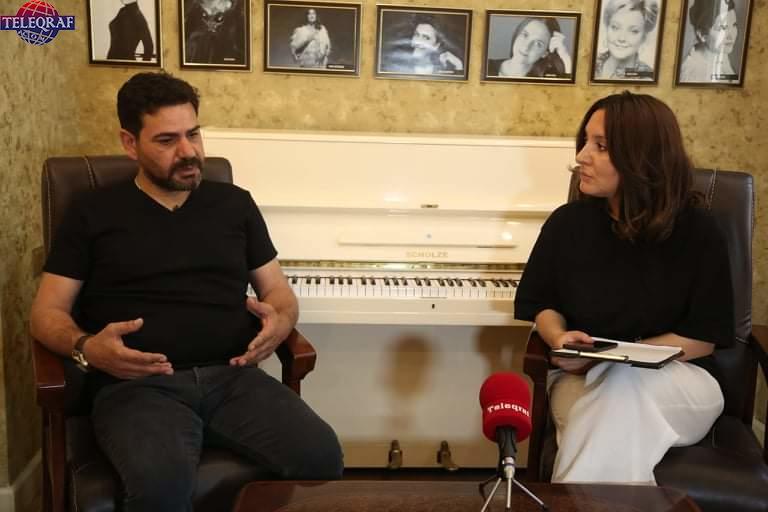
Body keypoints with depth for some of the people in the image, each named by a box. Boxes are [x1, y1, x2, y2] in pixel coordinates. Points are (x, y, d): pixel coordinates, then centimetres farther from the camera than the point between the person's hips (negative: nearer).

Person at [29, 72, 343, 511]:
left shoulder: (235, 203, 18)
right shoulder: (93, 215, 12)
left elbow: (279, 290, 20)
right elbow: (47, 312, 9)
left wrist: (279, 322, -5)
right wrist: (87, 348, -14)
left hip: (232, 377, 3)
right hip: (137, 385, -2)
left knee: (321, 456, -25)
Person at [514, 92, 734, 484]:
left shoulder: (697, 231, -7)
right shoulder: (568, 222, 0)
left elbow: (703, 338, -6)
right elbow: (542, 303, 11)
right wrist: (560, 339, -13)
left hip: (679, 380, 0)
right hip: (584, 378, 1)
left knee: (619, 394, -37)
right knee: (610, 425, -36)